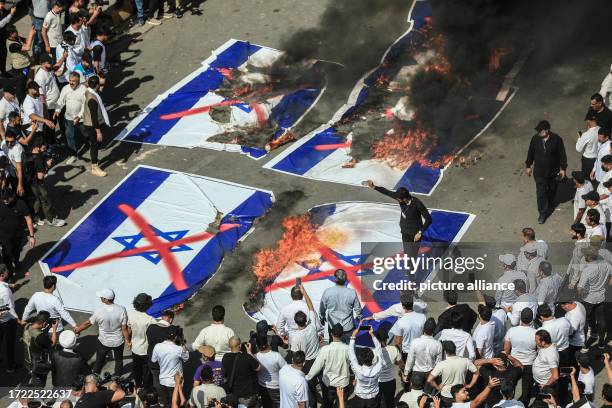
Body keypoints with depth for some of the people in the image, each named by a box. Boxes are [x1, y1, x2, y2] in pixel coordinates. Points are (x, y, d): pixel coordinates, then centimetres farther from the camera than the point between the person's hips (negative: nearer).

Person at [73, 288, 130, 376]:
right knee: (119, 360, 25)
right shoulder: (121, 310, -25)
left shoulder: (99, 311, -26)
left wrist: (78, 329, 8)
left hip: (104, 342, -1)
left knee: (99, 360, 22)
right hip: (118, 342, 1)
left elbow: (88, 323, -10)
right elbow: (124, 328, -17)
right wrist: (127, 340, -2)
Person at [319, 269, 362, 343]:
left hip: (332, 325, 1)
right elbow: (357, 309, -3)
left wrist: (322, 318, 19)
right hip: (348, 327, -1)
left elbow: (322, 308, -1)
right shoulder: (352, 292, -16)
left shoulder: (327, 292, -16)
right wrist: (359, 318, 19)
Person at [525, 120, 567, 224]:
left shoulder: (556, 139, -19)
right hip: (539, 172, 0)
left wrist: (563, 168, -4)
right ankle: (542, 213, 9)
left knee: (552, 189, 21)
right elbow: (530, 153, 2)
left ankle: (550, 205, 47)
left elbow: (562, 154, -8)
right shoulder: (535, 139, -12)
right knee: (541, 192, -1)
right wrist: (528, 166, 9)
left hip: (553, 171, 0)